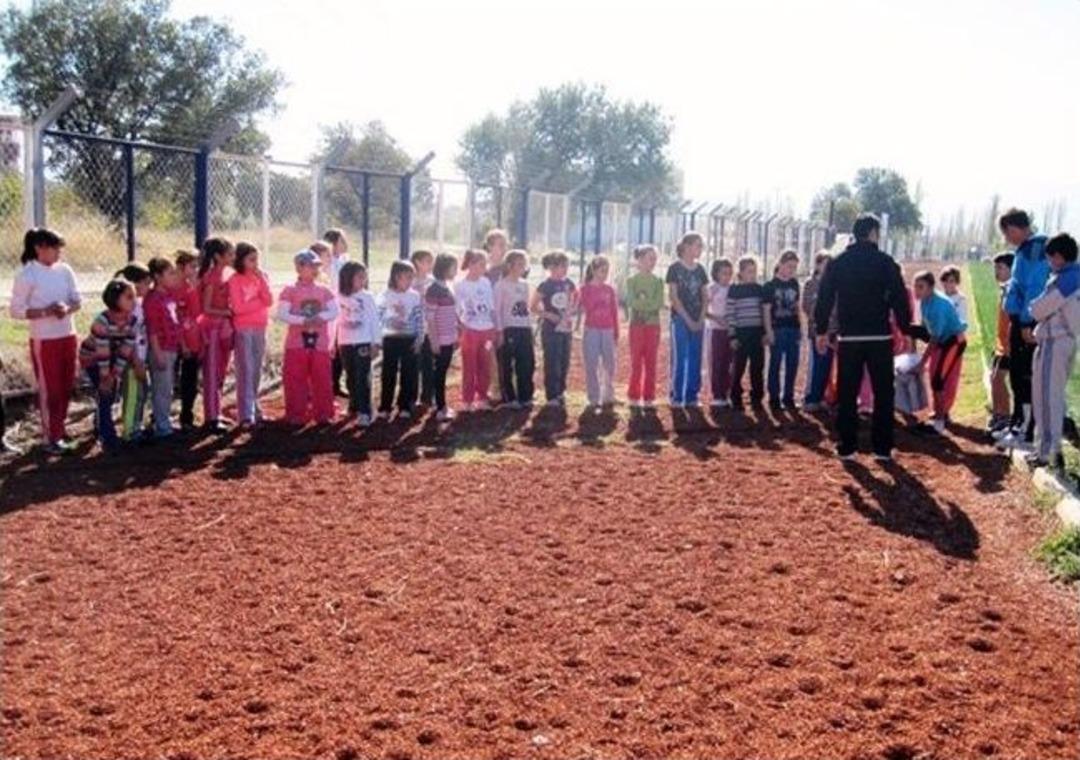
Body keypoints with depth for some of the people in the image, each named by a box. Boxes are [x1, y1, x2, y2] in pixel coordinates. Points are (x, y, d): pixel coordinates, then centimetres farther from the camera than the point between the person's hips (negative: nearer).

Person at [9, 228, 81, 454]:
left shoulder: (64, 270, 2)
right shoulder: (26, 275, -12)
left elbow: (77, 300, 7)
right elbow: (16, 310, -12)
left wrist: (67, 308, -15)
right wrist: (46, 311, -22)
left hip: (68, 337, 5)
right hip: (43, 341, -5)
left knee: (66, 388, 13)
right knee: (49, 389, 2)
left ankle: (60, 430, 29)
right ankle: (52, 438, 11)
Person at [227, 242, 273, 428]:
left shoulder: (262, 276, 8)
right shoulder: (235, 280, -6)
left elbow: (269, 301, -3)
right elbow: (238, 307, -14)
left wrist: (262, 280, -11)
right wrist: (259, 301, -6)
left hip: (261, 328, 5)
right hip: (243, 329, -5)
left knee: (256, 371, 10)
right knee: (246, 371, -7)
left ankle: (254, 408, 19)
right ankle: (246, 414, -10)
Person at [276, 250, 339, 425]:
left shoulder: (324, 291, 7)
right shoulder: (290, 291, -2)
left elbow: (334, 312, -1)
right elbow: (282, 314, -12)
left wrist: (320, 317, -19)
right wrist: (302, 321, -23)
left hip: (320, 343, 3)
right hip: (296, 344, -2)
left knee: (322, 380, 5)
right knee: (295, 381, 0)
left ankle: (323, 414, 14)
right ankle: (296, 415, 8)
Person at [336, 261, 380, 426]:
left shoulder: (367, 297, -4)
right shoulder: (340, 298, 4)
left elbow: (375, 321, -3)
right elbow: (336, 320, 10)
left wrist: (376, 343, -7)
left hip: (363, 343, -3)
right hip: (345, 343, 3)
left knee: (362, 378, -6)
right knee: (351, 377, 13)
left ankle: (364, 412, -6)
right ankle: (354, 407, 26)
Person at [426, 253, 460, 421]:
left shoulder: (449, 287, 11)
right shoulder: (434, 290, -14)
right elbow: (429, 318, -15)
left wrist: (456, 335, 16)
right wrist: (434, 340, -17)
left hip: (450, 338, 7)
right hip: (440, 339, -7)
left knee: (444, 371, 13)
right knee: (440, 372, -1)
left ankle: (441, 404, 22)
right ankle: (440, 408, 5)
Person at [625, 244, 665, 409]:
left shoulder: (658, 282, 7)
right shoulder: (632, 280, 2)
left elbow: (659, 303, -4)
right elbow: (631, 302, -9)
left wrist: (642, 302, -14)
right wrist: (651, 303, -13)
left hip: (653, 325, 2)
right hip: (636, 324, -2)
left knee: (651, 362, 2)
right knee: (636, 362, 0)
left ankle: (649, 397, 7)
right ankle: (634, 397, 6)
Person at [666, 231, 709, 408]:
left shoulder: (700, 270, 12)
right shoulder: (675, 269, -4)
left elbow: (704, 297, 12)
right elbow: (673, 297, -8)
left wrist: (701, 319, -1)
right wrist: (688, 319, -11)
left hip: (697, 321, 5)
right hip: (680, 319, -5)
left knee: (695, 359, 5)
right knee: (679, 358, -5)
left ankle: (692, 396, 11)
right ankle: (676, 397, 1)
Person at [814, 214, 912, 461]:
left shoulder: (837, 263, 4)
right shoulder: (886, 263, -3)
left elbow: (824, 299, 4)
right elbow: (900, 299, -3)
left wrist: (821, 331, 11)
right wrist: (905, 330, 4)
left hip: (849, 338, 2)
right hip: (880, 338, -2)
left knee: (846, 394, 6)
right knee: (883, 394, 7)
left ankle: (846, 447, 6)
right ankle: (882, 447, 7)